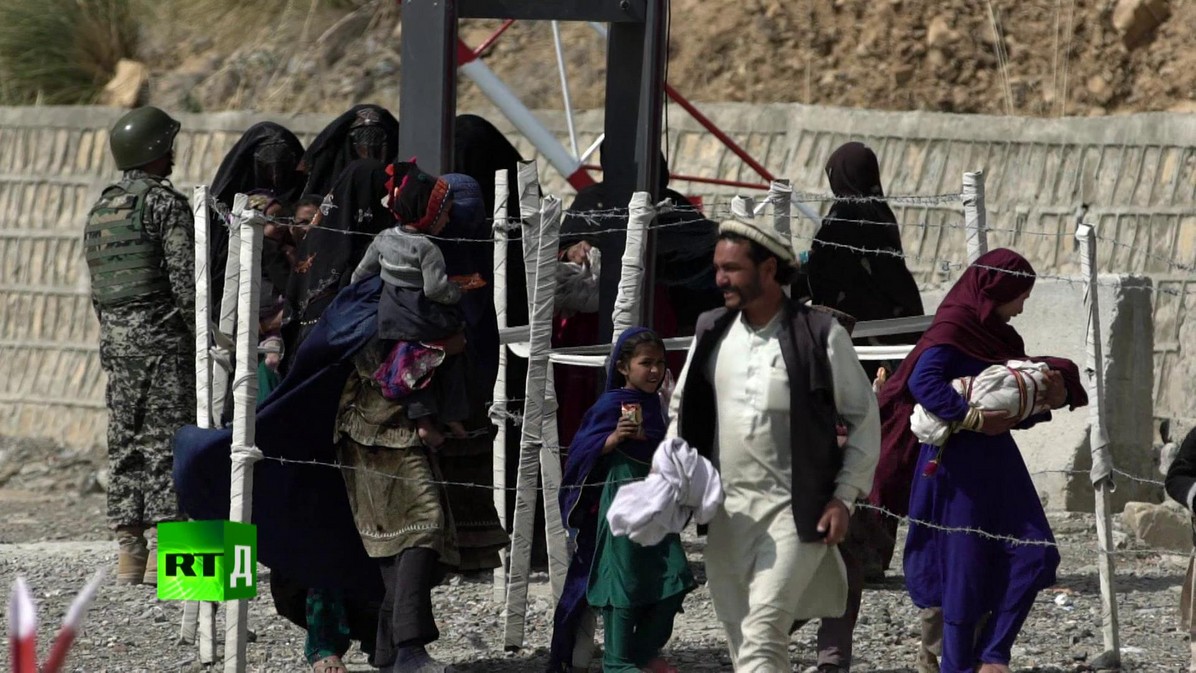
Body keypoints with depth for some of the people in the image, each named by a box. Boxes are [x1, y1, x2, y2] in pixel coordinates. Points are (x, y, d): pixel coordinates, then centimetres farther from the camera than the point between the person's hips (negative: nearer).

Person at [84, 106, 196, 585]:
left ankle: (128, 549, 9)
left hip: (115, 341, 7)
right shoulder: (165, 203, -10)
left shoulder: (101, 209, 14)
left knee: (125, 442, 9)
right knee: (166, 440, -6)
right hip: (162, 338, -7)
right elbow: (185, 280, -15)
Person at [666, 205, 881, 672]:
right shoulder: (711, 332, 6)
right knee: (738, 633, 8)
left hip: (795, 510, -5)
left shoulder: (820, 335, -7)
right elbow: (683, 411, 18)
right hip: (726, 510, 5)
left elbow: (864, 419, 1)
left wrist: (845, 497, -5)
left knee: (761, 631, -18)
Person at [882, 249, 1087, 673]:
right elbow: (922, 381, -26)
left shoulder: (1001, 336, 16)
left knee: (1035, 555, -2)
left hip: (998, 461, 8)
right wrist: (973, 419, -30)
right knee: (966, 565, -4)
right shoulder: (954, 328, -9)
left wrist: (1054, 395, -3)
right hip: (958, 462, -8)